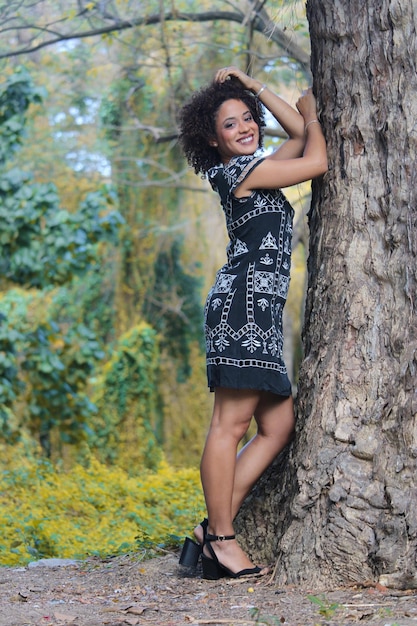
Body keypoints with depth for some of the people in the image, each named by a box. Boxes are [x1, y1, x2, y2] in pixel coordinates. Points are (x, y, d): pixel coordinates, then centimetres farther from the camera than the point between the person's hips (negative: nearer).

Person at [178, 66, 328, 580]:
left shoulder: (254, 168, 24)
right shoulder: (238, 170, -4)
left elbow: (299, 133, 32)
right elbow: (317, 161, -3)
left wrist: (253, 86, 29)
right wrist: (312, 111, 15)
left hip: (259, 310, 10)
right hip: (243, 301, -10)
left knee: (278, 425, 5)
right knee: (232, 422, -11)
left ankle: (215, 527, 4)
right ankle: (221, 537, -8)